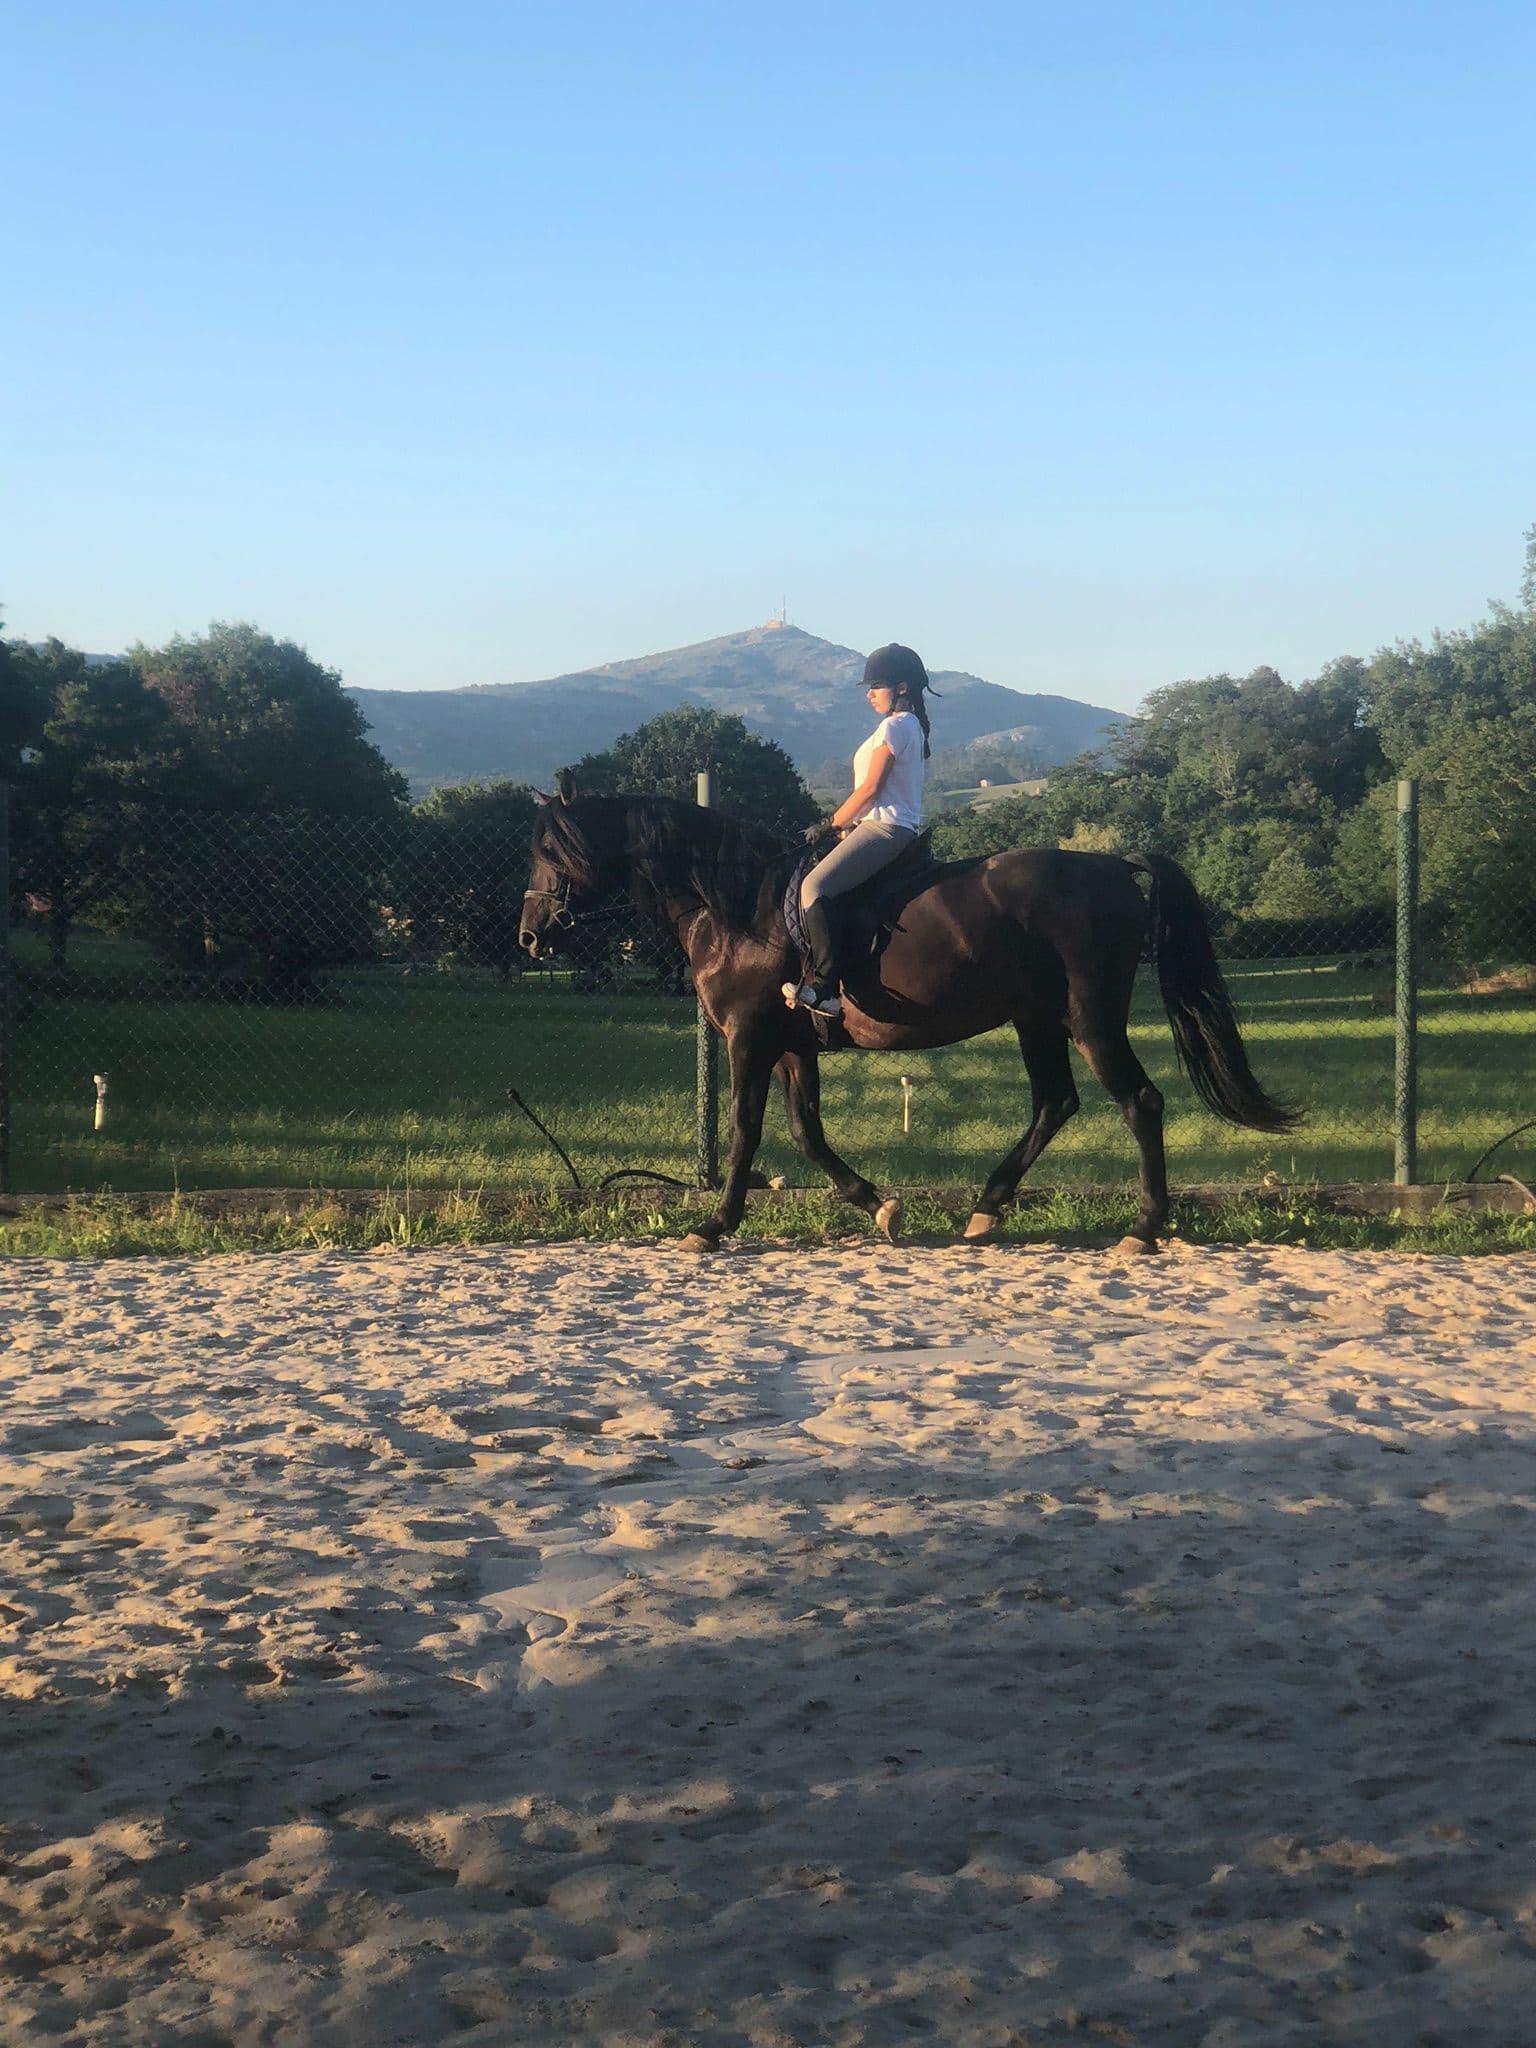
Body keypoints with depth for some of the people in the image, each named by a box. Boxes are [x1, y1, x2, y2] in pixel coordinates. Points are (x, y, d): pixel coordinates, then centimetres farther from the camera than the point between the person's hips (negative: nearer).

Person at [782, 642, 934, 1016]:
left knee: (814, 886, -25)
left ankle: (825, 986, -31)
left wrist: (833, 825, -5)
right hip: (899, 828, 11)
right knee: (818, 886, 15)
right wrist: (847, 824, 16)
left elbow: (871, 789, -14)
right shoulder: (912, 726, 20)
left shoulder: (895, 726, -10)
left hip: (884, 828, -11)